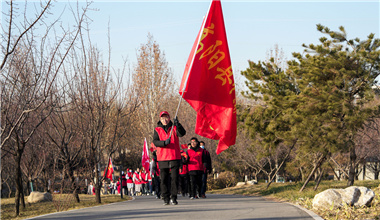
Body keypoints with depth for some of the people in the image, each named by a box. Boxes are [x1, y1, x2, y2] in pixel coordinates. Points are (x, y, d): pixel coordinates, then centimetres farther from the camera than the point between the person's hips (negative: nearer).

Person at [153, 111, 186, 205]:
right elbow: (155, 141, -4)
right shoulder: (157, 130, 9)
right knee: (164, 179, 2)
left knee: (175, 178, -3)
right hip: (162, 158, 1)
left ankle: (174, 197, 1)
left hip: (175, 157, -1)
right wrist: (164, 142, -23)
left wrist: (177, 124, -30)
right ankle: (166, 198, 8)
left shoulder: (174, 128, 8)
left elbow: (182, 133, -12)